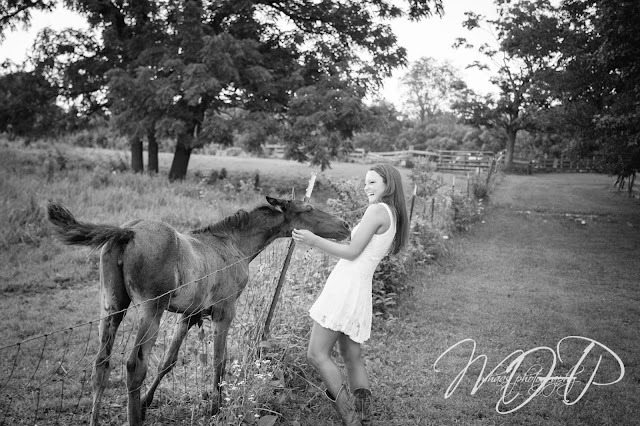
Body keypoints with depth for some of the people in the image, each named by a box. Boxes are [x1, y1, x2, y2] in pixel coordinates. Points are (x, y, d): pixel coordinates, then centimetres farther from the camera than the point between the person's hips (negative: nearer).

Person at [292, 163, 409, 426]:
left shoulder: (378, 210, -10)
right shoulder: (393, 217, 17)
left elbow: (352, 252, -13)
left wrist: (314, 240, -11)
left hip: (347, 287, -10)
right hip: (360, 291, 10)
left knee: (317, 354, -6)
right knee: (352, 356, 15)